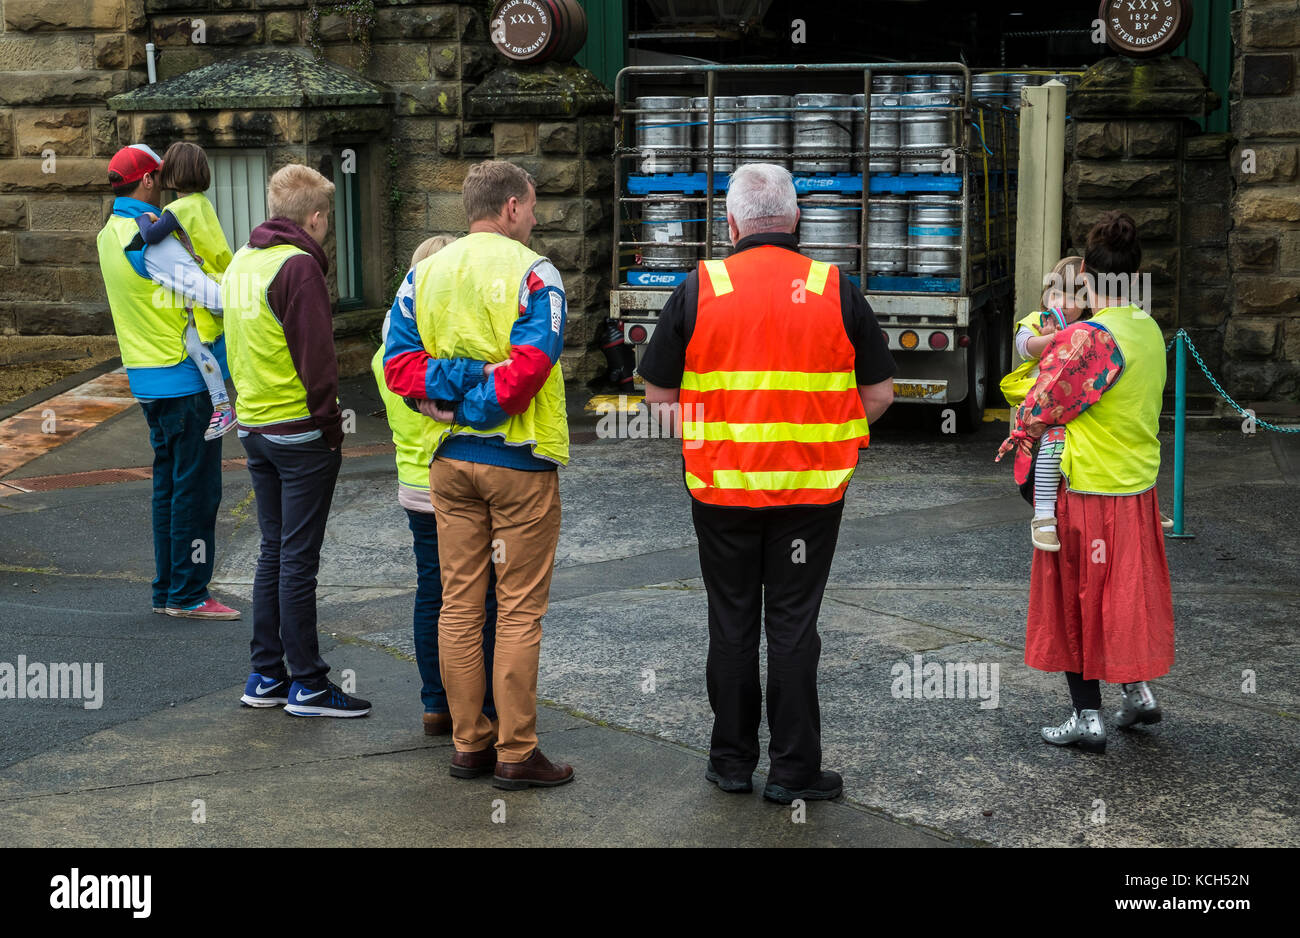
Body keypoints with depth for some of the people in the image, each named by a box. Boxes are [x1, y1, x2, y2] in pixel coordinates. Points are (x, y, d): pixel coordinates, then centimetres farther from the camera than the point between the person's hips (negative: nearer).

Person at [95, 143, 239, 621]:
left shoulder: (109, 233, 11)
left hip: (147, 377, 9)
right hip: (184, 378, -9)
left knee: (169, 483, 16)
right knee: (196, 485, -2)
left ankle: (167, 589, 22)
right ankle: (188, 594, 2)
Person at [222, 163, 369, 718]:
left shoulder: (241, 262, 12)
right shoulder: (299, 266, -16)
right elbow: (316, 356, -18)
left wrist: (249, 404, 18)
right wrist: (330, 425, -10)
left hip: (253, 425, 8)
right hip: (300, 432, -8)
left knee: (273, 552, 15)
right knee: (298, 559, -3)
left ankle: (266, 675, 19)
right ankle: (307, 686, 4)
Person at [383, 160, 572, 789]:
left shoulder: (425, 272, 7)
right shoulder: (531, 272, -11)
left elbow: (398, 361, 1)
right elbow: (529, 365, -22)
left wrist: (451, 386, -7)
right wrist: (480, 403, -12)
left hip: (450, 461, 6)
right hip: (518, 460, -5)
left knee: (459, 605, 11)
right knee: (519, 610, 1)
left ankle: (469, 744, 18)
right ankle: (516, 754, 4)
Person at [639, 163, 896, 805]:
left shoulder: (698, 289, -3)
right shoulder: (835, 290, -3)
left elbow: (659, 395, 1)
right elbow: (879, 394, 2)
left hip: (721, 486, 0)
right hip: (812, 488, 0)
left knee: (731, 624, 11)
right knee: (793, 625, 6)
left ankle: (732, 762, 20)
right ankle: (794, 770, 11)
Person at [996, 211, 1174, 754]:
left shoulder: (1090, 337, -21)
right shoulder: (1150, 331, 4)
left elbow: (1046, 404, -13)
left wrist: (1019, 436, 7)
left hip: (1086, 487, -7)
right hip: (1138, 483, 7)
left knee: (1077, 598, 4)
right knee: (1126, 588, 21)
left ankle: (1087, 718, 9)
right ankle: (1137, 692, 27)